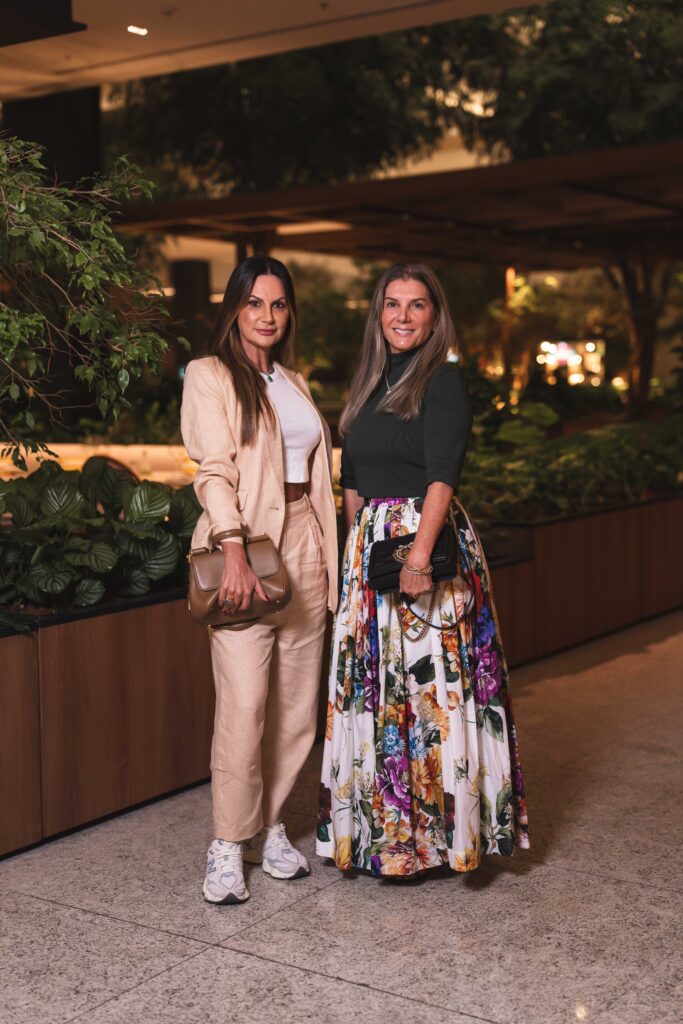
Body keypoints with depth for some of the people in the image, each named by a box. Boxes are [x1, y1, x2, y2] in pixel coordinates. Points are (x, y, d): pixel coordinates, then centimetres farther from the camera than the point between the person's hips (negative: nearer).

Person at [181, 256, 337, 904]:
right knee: (244, 703, -12)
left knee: (297, 703, 6)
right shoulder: (209, 376, 1)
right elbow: (214, 469, -11)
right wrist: (234, 551, -23)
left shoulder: (294, 384, 20)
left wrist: (328, 559, 14)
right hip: (245, 542, -6)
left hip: (303, 546, 6)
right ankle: (228, 845, 0)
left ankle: (269, 826, 19)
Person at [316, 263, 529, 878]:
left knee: (427, 680, -4)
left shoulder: (443, 380, -6)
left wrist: (419, 554, -27)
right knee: (376, 684, 10)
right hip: (370, 543, 7)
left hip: (427, 539, -7)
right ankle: (384, 827, 21)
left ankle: (430, 834, 8)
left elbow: (441, 476, -17)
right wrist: (358, 545, 10)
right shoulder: (372, 383, 16)